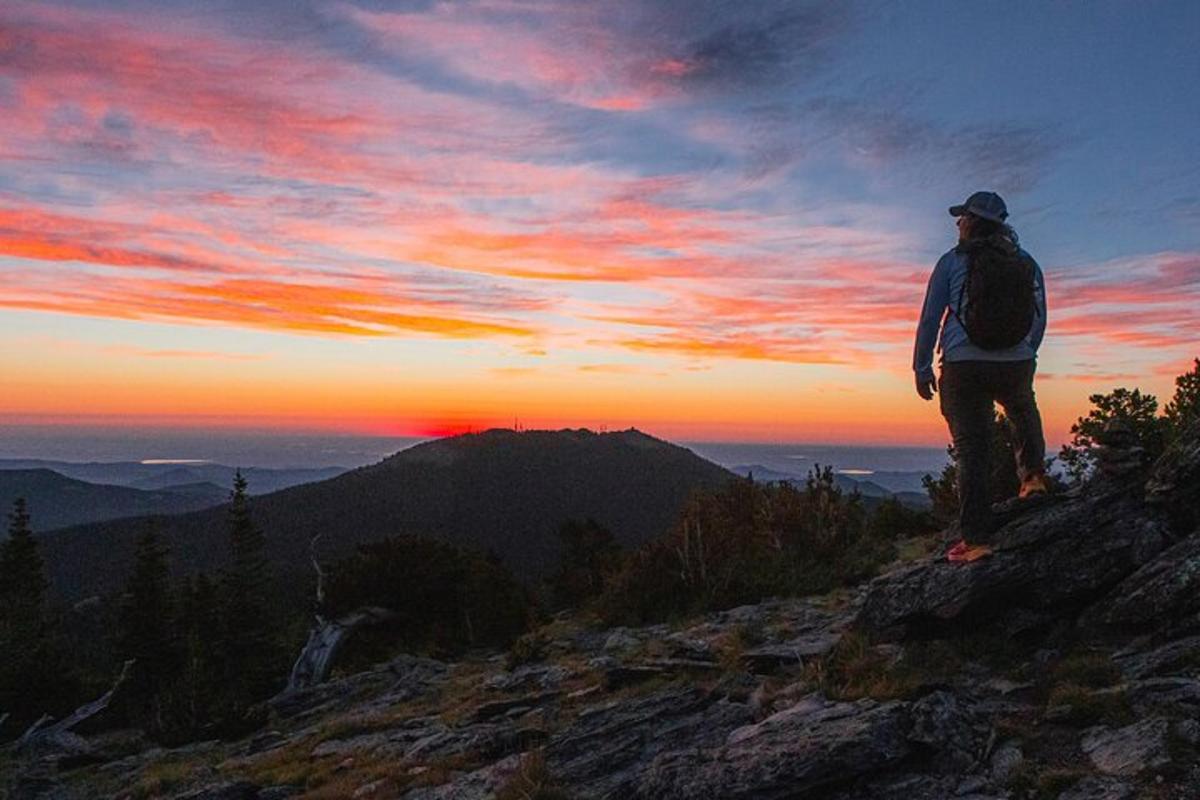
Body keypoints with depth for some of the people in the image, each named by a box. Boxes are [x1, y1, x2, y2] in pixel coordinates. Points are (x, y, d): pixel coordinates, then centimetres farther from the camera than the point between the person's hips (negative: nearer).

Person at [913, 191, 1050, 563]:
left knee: (972, 451, 2)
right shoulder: (1028, 264, 10)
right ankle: (1033, 473, 24)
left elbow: (930, 317, 1)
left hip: (963, 366, -3)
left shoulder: (953, 262, 1)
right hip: (1016, 365, 3)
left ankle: (977, 538, 0)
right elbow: (1040, 320, 16)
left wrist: (922, 367, 8)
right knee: (1024, 411, 37)